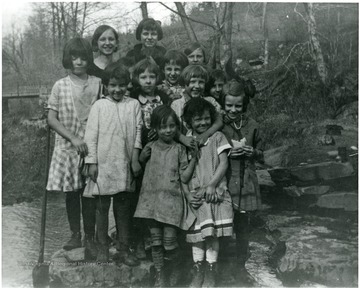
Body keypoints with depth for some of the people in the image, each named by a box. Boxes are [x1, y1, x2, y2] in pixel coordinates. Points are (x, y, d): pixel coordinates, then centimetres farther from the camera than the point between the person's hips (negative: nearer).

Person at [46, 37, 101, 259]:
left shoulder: (97, 84, 0)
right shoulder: (60, 86, 1)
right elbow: (52, 119, -1)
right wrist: (73, 138, -11)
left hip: (90, 147, -1)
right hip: (67, 147, 1)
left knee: (89, 192, 3)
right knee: (71, 193, 8)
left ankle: (89, 238, 15)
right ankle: (75, 235, 23)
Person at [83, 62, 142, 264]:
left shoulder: (133, 105, 4)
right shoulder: (99, 106, 0)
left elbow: (138, 132, 3)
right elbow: (91, 135, -1)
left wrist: (135, 159, -3)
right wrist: (92, 162, -5)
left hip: (125, 165, 1)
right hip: (103, 164, -1)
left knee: (124, 208, 8)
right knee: (102, 207, 7)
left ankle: (124, 248, 18)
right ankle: (103, 248, 19)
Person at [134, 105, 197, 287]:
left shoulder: (179, 149, 2)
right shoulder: (150, 148, 7)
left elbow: (184, 177, -2)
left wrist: (194, 158, -10)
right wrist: (142, 156, -2)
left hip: (172, 200, -2)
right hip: (151, 199, 2)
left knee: (169, 242, -3)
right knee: (155, 241, 6)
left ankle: (175, 270, 25)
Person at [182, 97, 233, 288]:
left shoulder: (217, 137, 3)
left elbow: (224, 164, -3)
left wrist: (211, 185, -13)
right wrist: (187, 193, -7)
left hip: (215, 192, -1)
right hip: (195, 195, 1)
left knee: (213, 234, 0)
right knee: (197, 235, 5)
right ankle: (198, 272, 18)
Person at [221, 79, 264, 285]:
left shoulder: (252, 125, 4)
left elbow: (261, 154, 13)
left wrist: (251, 151, -8)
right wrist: (228, 152, -13)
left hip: (246, 183, 3)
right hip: (224, 182, -2)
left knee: (243, 226, 10)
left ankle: (241, 267, 25)